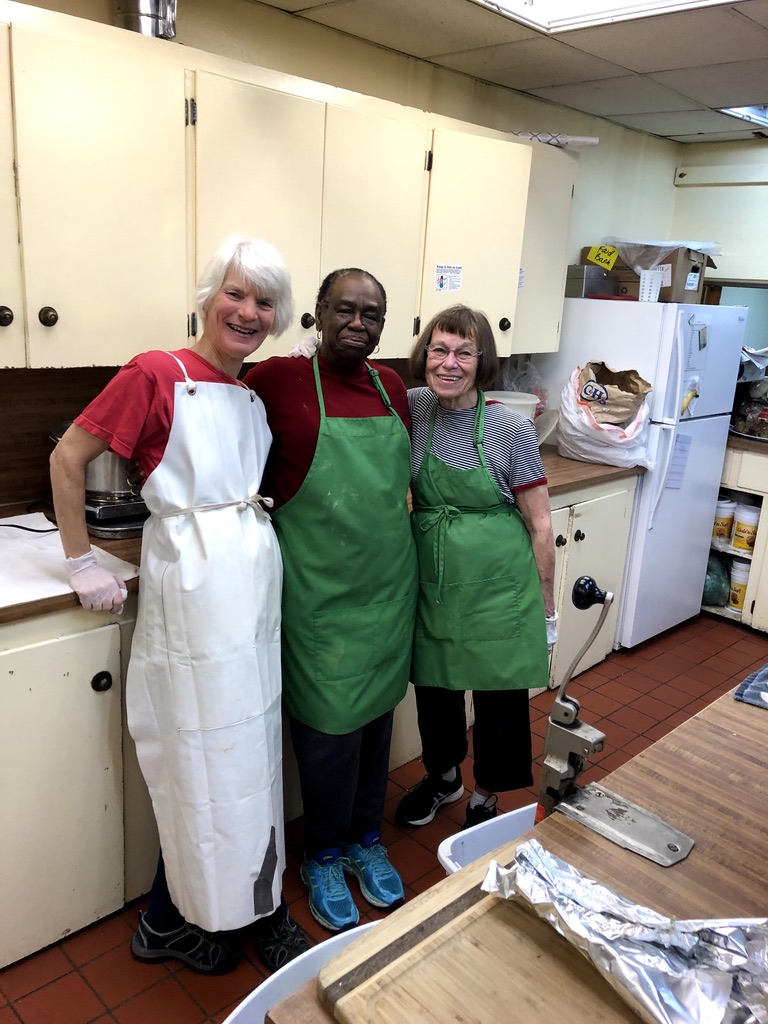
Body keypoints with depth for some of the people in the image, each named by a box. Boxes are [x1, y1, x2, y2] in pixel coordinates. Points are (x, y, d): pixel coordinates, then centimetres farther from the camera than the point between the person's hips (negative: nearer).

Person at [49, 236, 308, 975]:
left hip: (256, 583, 7)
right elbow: (67, 459, -6)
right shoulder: (156, 374, -10)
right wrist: (82, 565, -5)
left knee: (249, 749, 16)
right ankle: (170, 923, 31)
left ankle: (249, 904, 36)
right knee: (203, 756, 6)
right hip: (194, 589, -6)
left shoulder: (254, 394, 11)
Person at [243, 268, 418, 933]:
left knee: (376, 715, 17)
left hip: (389, 586, 5)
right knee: (330, 727, 5)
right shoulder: (277, 380, -9)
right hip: (320, 596, -5)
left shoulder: (391, 387, 7)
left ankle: (366, 839, 40)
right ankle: (323, 857, 31)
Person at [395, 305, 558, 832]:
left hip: (499, 590, -3)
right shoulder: (411, 409, -4)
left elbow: (540, 524, -8)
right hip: (433, 584, 4)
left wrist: (546, 608, -4)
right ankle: (443, 777, 47)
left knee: (500, 697, 11)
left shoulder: (512, 428, -13)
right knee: (434, 686, 19)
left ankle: (486, 799, 37)